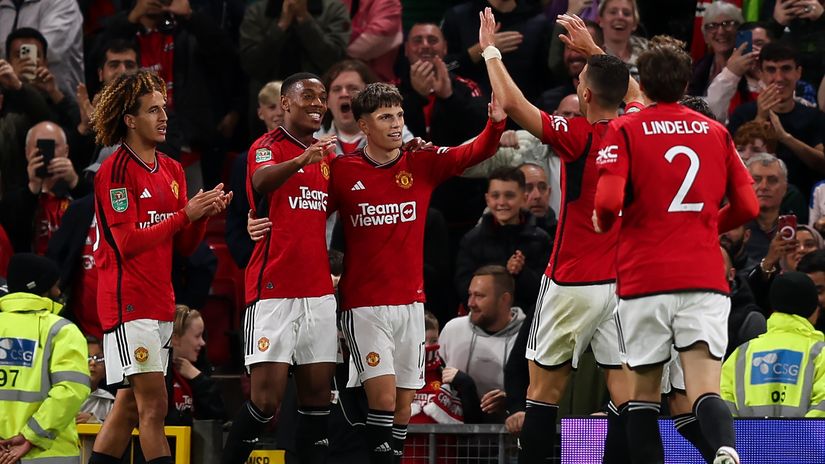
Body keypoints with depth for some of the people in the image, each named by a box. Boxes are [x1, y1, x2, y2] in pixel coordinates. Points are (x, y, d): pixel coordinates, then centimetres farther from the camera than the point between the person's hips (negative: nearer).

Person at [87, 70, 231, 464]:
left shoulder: (172, 170, 14)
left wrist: (205, 214, -4)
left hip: (159, 304, 8)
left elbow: (184, 246, 15)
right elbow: (127, 243, -16)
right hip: (127, 301, -8)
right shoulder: (116, 170, -9)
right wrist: (185, 214, -18)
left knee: (129, 406, 9)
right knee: (154, 405, -12)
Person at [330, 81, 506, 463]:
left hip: (410, 303, 3)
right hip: (364, 306, -3)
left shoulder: (422, 164, 2)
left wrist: (496, 122, -30)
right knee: (384, 396, -15)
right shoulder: (342, 171, -3)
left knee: (403, 402, 6)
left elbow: (474, 153, -10)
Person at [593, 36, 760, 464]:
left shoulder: (625, 130, 0)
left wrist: (601, 221, 9)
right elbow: (747, 206, 11)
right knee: (704, 389, -9)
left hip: (644, 280, -2)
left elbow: (609, 200, -13)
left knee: (643, 389, 13)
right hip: (704, 280, 2)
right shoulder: (716, 132, 11)